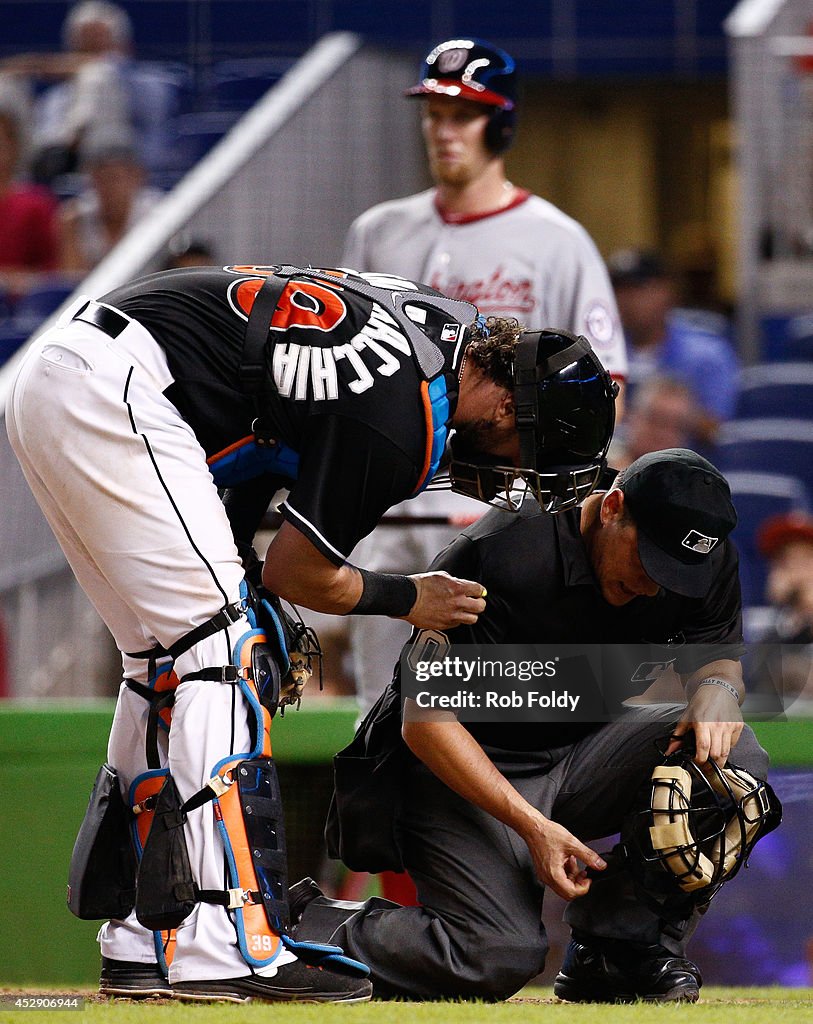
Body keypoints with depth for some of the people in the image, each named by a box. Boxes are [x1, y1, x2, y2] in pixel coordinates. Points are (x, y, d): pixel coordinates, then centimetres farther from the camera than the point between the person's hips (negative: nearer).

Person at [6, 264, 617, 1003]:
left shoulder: (453, 326, 12)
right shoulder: (404, 422, -17)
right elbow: (297, 572, -7)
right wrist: (406, 600, 11)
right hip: (114, 391, -11)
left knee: (169, 654, 12)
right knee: (223, 642, -13)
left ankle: (142, 943, 11)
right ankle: (224, 952, -19)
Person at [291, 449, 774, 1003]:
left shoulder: (709, 557, -10)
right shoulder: (503, 553, -27)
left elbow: (719, 655, 7)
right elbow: (425, 720, -23)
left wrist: (717, 687, -20)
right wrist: (534, 826, -28)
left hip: (581, 754, 6)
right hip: (459, 769, -6)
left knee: (735, 757, -19)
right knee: (503, 957, -26)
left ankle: (619, 953, -10)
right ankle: (313, 926, 0)